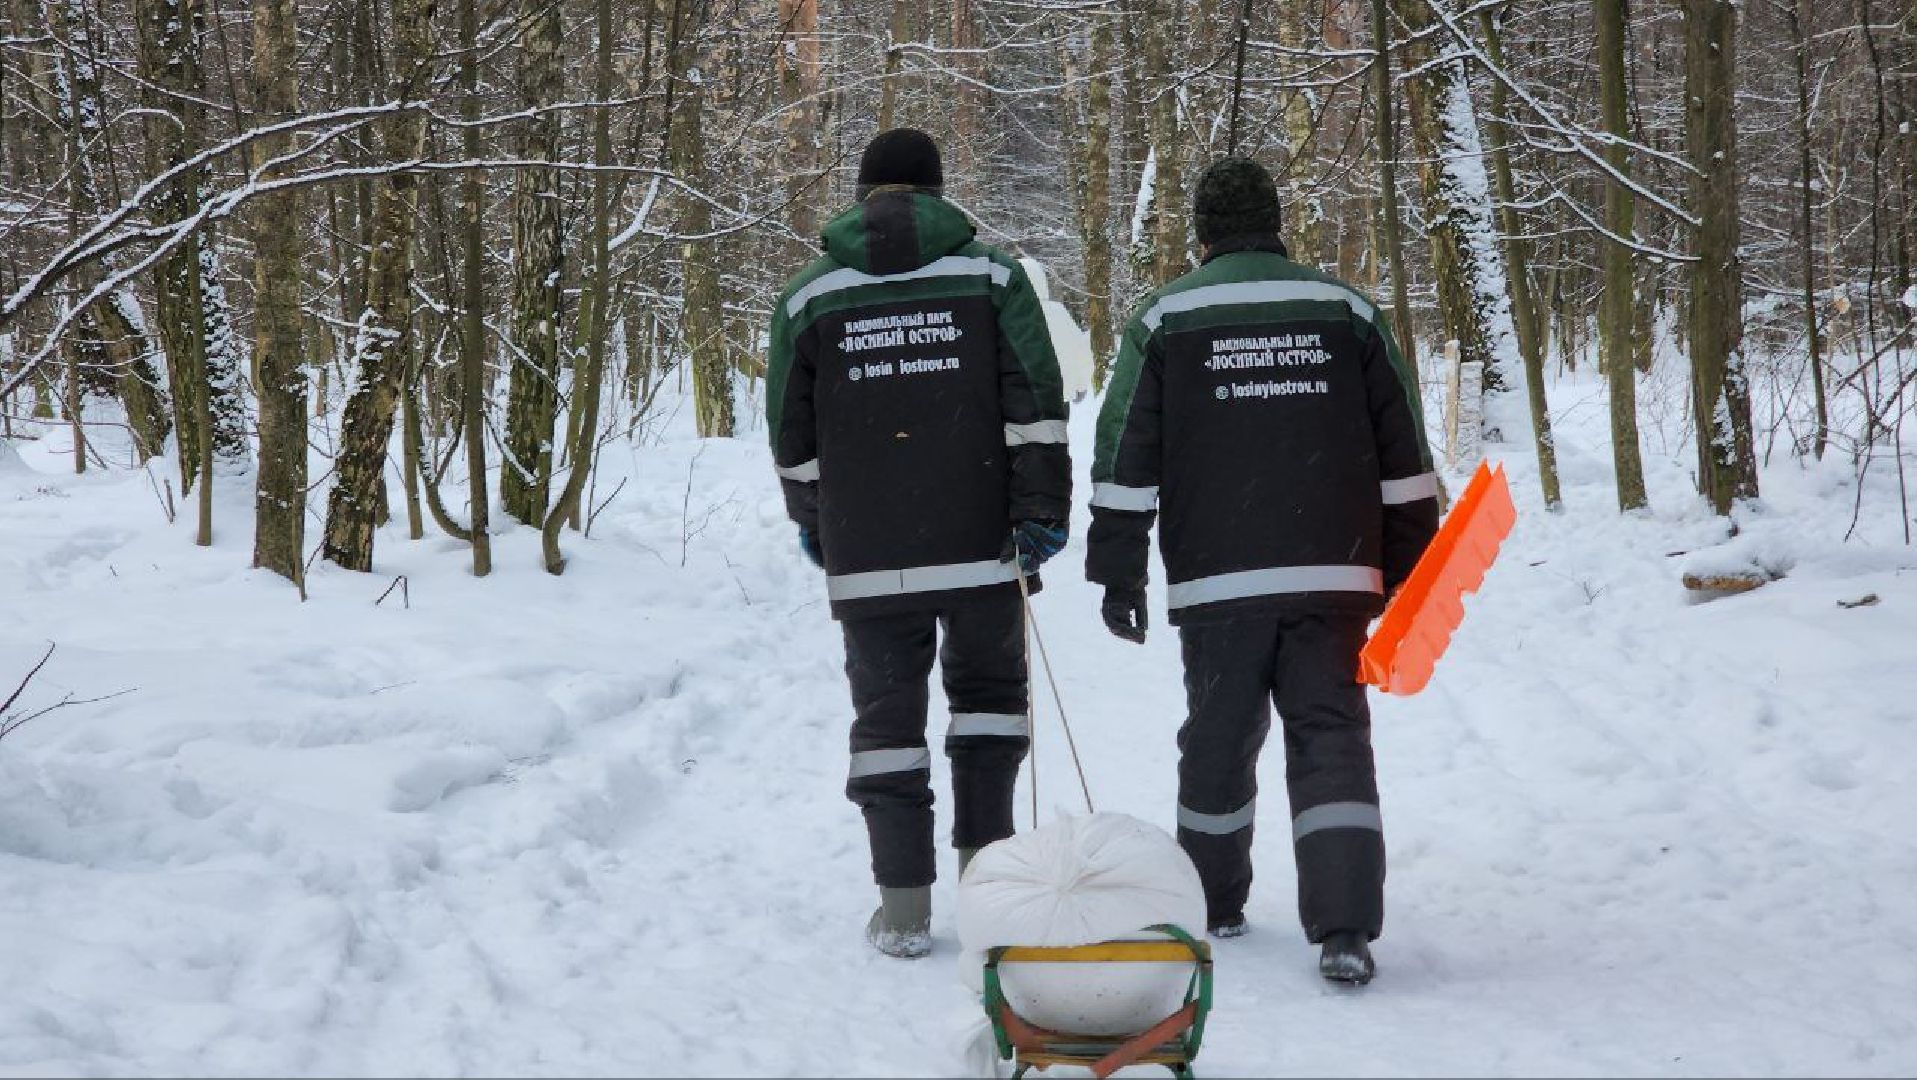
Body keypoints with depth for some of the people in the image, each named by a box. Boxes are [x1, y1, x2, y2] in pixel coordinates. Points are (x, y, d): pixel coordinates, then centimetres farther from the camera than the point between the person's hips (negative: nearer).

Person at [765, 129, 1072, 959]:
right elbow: (1036, 408, -5)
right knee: (988, 689, 19)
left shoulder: (808, 296, 4)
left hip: (867, 556, 0)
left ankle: (904, 903, 4)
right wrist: (1041, 512, 0)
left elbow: (791, 435, 10)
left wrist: (813, 525, 24)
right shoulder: (991, 275, 1)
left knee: (886, 712, 7)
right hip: (982, 545, 0)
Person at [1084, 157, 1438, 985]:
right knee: (1331, 738, -1)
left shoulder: (1165, 319, 4)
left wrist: (1118, 573, 6)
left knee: (1218, 739, 13)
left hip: (1217, 578, -1)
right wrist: (1407, 574, 16)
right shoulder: (1348, 311, 9)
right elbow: (1405, 459, 10)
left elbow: (1126, 461, 1)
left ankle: (1212, 903, 29)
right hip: (1334, 576, 1)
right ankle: (1345, 927, -14)